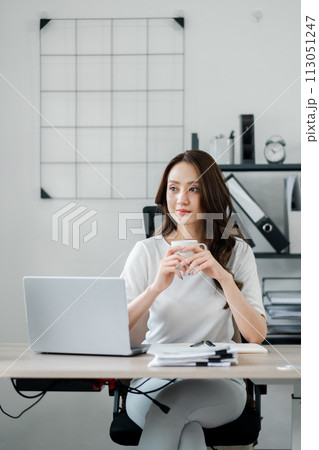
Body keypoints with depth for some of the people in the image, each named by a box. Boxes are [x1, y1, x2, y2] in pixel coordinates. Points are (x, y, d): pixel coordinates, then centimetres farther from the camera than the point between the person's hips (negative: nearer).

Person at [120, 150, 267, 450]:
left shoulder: (237, 251, 5)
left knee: (172, 403, -33)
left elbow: (256, 335, -6)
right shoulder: (147, 251, 5)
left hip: (218, 383, 0)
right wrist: (156, 287, -20)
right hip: (154, 380, 0)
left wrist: (223, 277, -19)